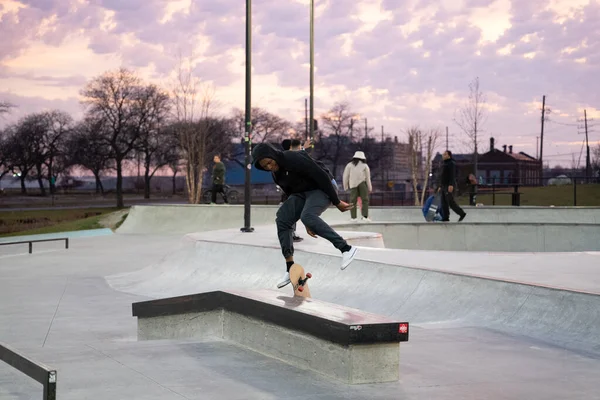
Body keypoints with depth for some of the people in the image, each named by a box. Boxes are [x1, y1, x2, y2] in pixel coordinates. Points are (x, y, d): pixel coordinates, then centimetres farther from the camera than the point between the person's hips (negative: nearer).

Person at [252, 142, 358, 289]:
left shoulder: (294, 159, -26)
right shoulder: (276, 173, 4)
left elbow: (321, 176, -25)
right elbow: (291, 194, 13)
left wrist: (336, 202, -19)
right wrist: (308, 224, 10)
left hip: (321, 190, -8)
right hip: (302, 194, 8)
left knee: (307, 217, -34)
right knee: (282, 220, -9)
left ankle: (346, 249, -32)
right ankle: (290, 269, -5)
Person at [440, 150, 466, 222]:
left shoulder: (451, 163, -11)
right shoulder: (446, 164, 19)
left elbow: (452, 175, -22)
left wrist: (451, 185, -31)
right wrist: (441, 186, 21)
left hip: (449, 186, -10)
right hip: (445, 186, 10)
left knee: (451, 202, -10)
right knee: (444, 202, 2)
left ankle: (462, 213, 1)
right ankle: (446, 218, 0)